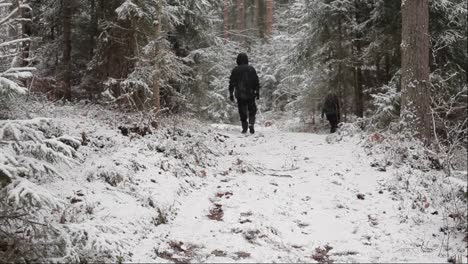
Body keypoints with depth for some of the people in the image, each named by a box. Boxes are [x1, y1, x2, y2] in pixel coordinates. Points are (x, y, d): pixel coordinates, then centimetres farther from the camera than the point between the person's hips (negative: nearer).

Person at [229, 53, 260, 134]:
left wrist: (231, 94, 7)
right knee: (252, 110, 10)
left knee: (242, 112, 8)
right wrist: (257, 92, 8)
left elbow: (232, 83, 2)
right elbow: (256, 82, 2)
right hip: (250, 94, 0)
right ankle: (251, 124, -10)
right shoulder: (251, 69, 1)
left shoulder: (235, 70, 1)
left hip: (239, 95, 0)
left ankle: (244, 128, 6)